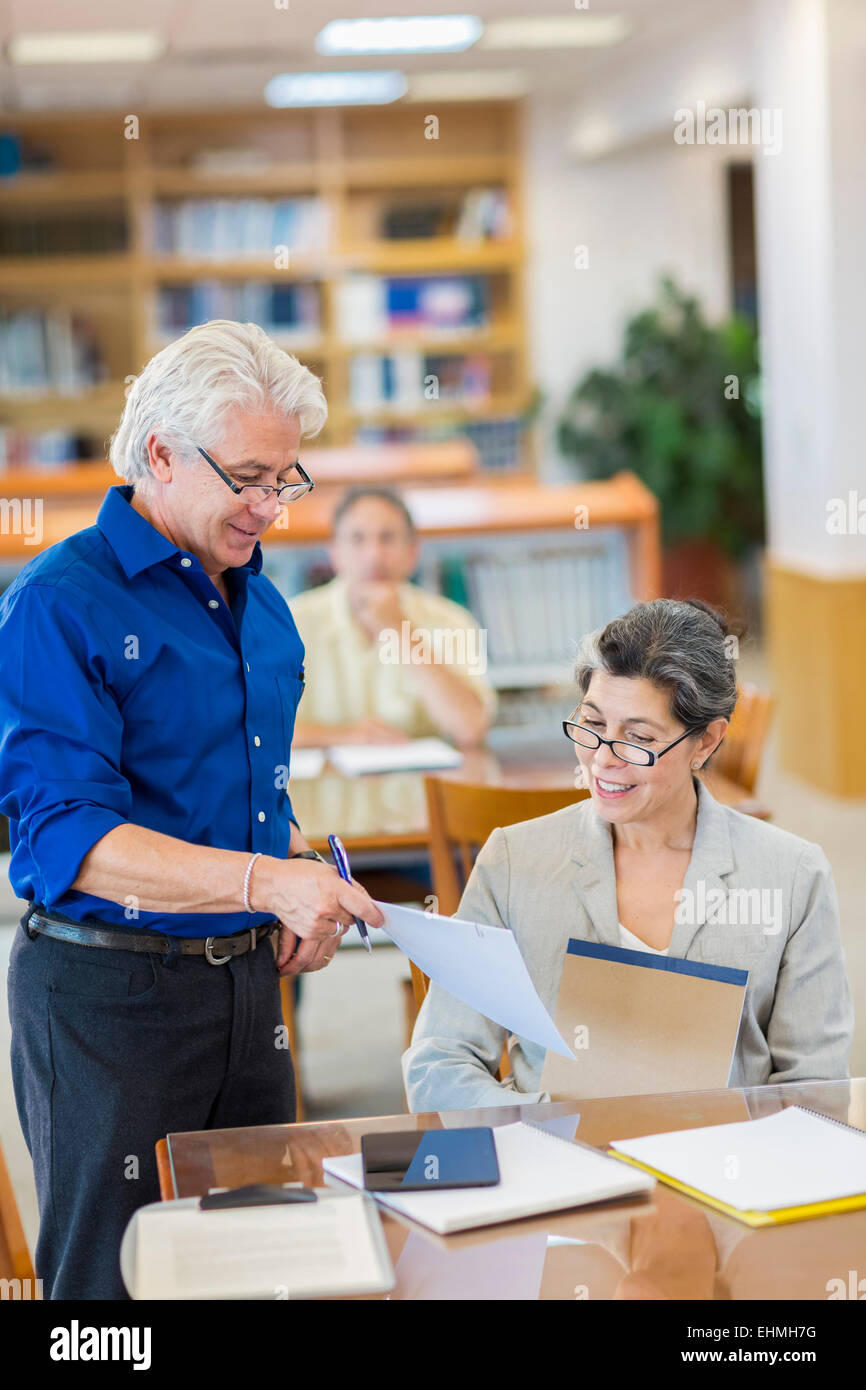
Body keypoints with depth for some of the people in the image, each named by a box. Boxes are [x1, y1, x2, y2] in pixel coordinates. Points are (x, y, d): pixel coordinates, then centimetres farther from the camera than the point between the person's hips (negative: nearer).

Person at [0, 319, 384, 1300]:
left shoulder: (260, 604, 12)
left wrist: (303, 897, 2)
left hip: (247, 981, 7)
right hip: (106, 995, -7)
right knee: (113, 1280, 2)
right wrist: (261, 879, -30)